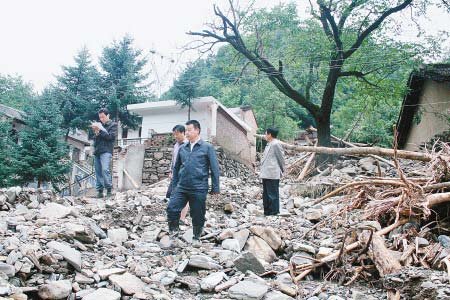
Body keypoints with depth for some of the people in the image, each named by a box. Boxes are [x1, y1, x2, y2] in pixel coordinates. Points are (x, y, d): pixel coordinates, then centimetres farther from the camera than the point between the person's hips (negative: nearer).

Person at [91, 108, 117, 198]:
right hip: (97, 151, 6)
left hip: (106, 151, -6)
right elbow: (94, 138, 22)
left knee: (105, 169, -21)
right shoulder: (100, 125, 23)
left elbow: (110, 136, -7)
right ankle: (99, 191, 5)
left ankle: (109, 189, -18)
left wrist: (99, 131, -9)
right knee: (98, 172, 2)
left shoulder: (113, 125, 8)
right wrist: (95, 131, 2)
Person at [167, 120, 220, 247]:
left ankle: (196, 238, 28)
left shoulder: (207, 147, -3)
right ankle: (173, 230, 15)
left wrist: (215, 188, -3)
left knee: (198, 216, 6)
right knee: (172, 208, -11)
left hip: (199, 189, -3)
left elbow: (214, 169, -2)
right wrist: (174, 185, 16)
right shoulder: (182, 148, 10)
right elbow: (176, 167, 18)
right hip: (181, 187, 3)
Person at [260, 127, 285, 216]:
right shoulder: (269, 144, 17)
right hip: (266, 174, 10)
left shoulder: (275, 144, -13)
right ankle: (267, 212, 23)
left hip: (272, 175, -10)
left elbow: (281, 158, -9)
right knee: (266, 194, 15)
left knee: (272, 194, -3)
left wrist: (282, 171, 0)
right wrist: (262, 172, 16)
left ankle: (274, 212, 3)